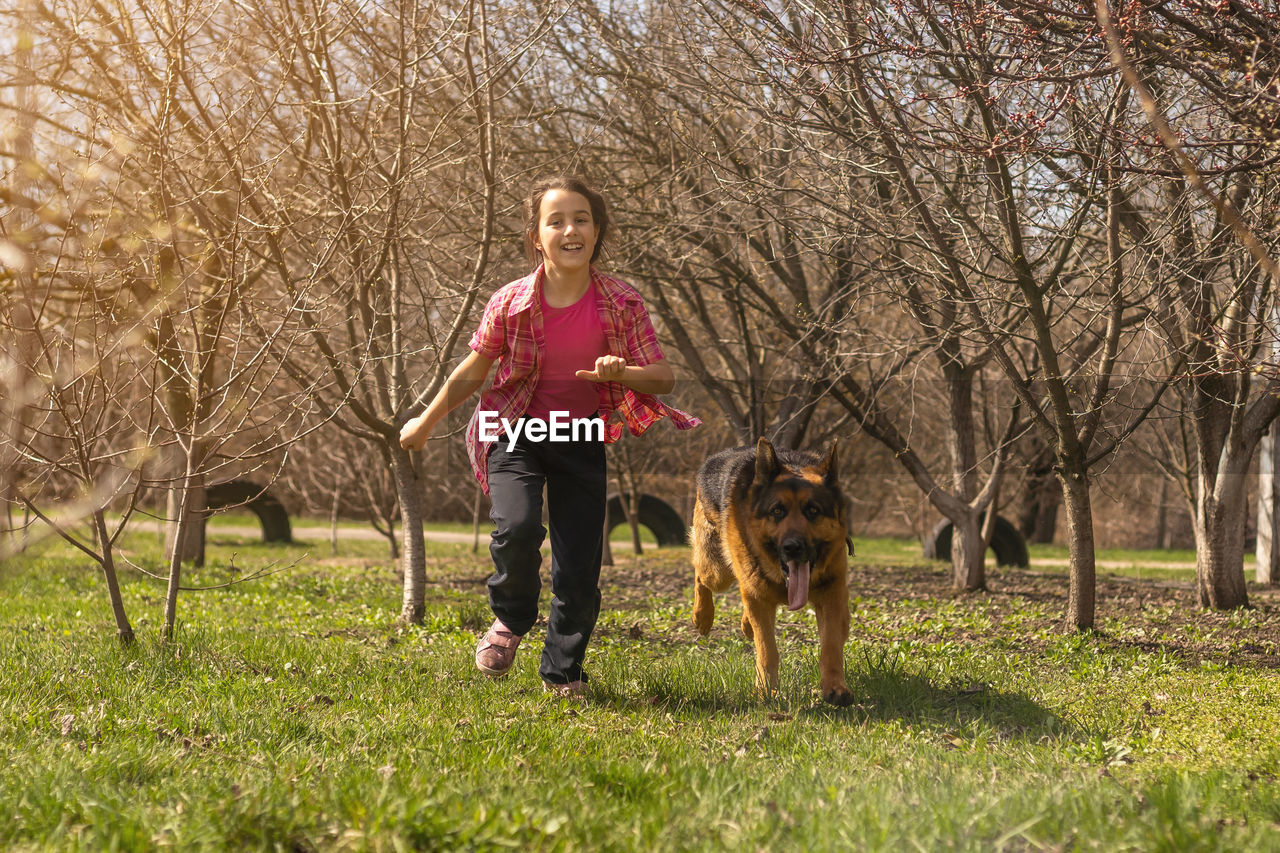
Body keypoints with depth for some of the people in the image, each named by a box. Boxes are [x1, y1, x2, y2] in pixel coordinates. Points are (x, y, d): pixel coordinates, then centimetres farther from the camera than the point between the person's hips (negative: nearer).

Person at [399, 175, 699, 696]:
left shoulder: (622, 304, -12)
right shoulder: (511, 303, -13)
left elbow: (664, 378, -8)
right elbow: (472, 372, 3)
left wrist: (622, 372, -30)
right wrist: (425, 423, 14)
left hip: (582, 442, 1)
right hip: (517, 433, -1)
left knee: (579, 568, -1)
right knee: (517, 528, -27)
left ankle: (562, 673, 23)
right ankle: (510, 619, 5)